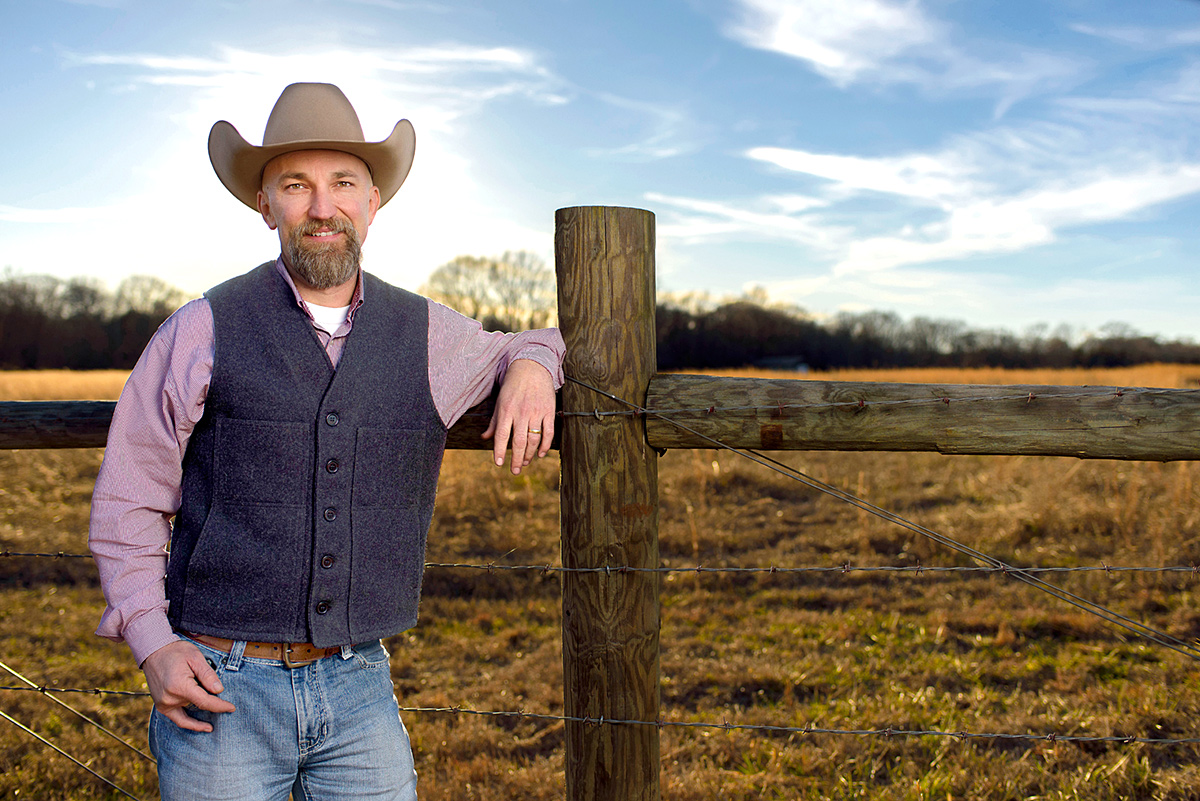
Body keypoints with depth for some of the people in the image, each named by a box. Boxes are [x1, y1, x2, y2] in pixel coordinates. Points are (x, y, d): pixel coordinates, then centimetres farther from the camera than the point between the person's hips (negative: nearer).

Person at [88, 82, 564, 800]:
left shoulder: (426, 334, 6)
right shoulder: (203, 331, -1)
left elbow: (509, 350, 27)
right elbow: (127, 505, 3)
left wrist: (533, 365, 1)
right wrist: (154, 644, -10)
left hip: (360, 688, 2)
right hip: (219, 686, -2)